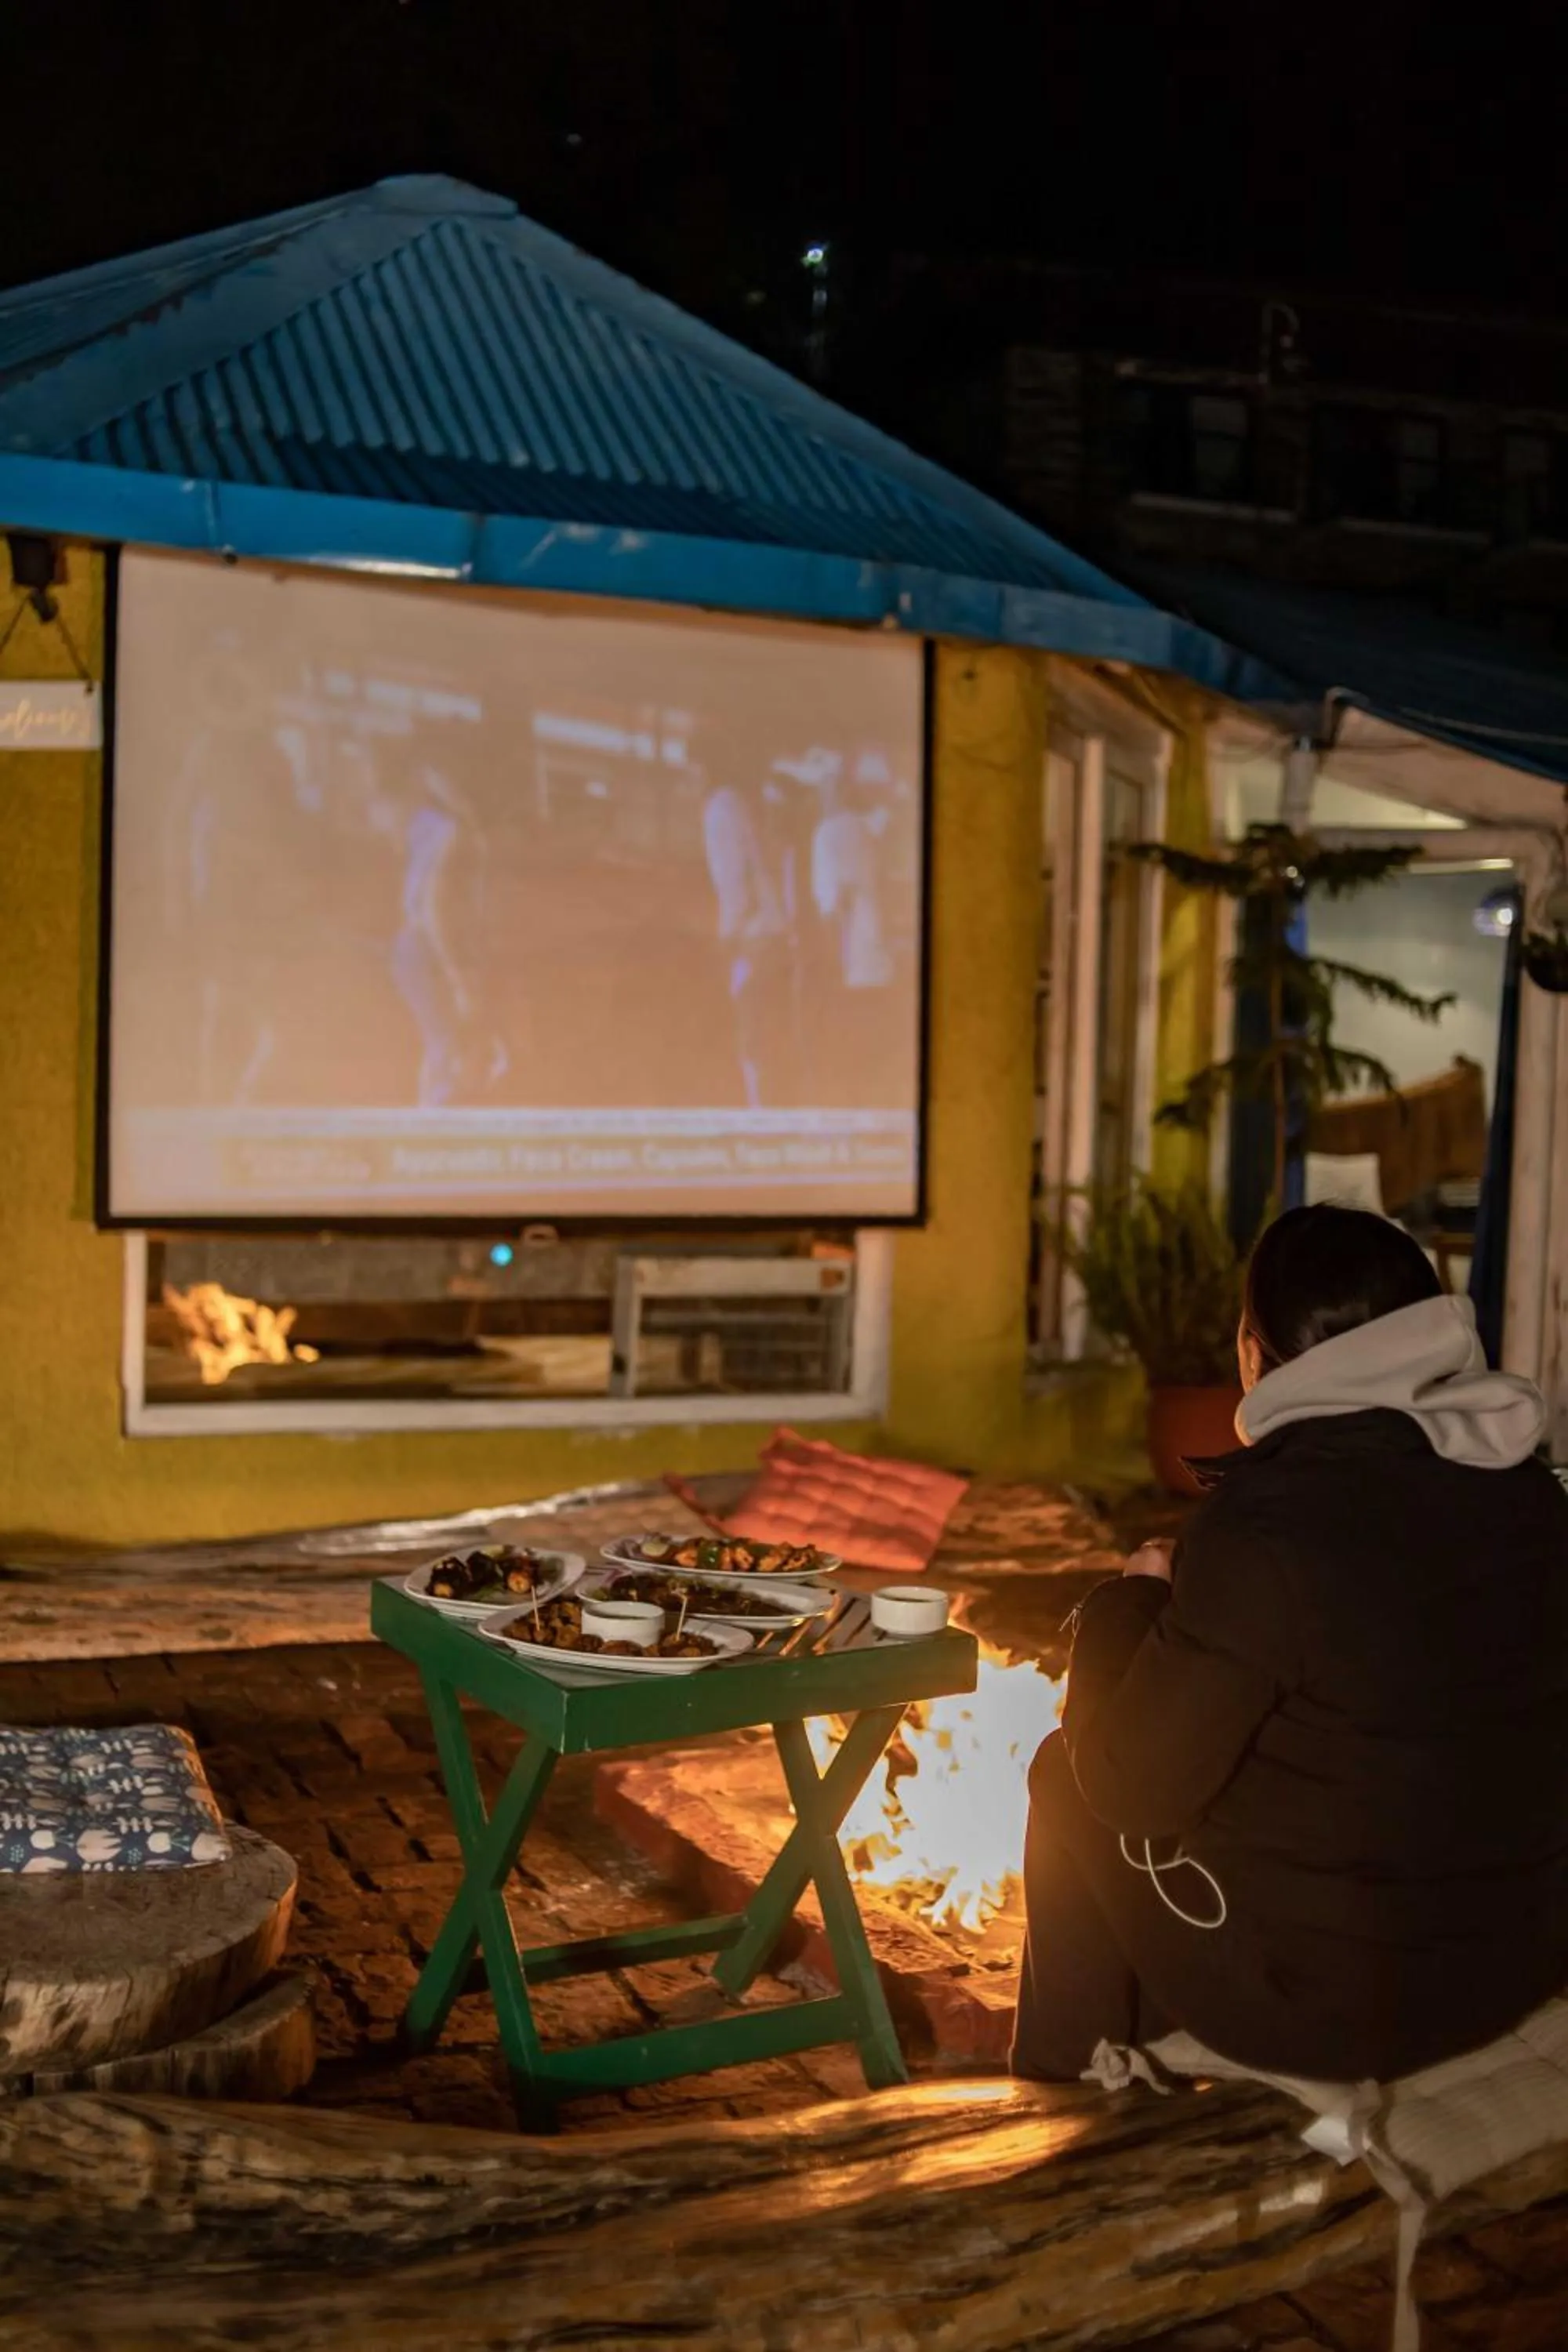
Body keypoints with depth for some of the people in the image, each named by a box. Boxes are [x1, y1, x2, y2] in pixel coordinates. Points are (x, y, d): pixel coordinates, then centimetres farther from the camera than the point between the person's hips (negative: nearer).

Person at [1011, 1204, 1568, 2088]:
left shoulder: (1267, 1527, -24)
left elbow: (1129, 1786, -15)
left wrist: (1132, 1602, 1)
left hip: (1328, 1995, -7)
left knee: (1064, 1776, 15)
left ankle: (1062, 2090, 30)